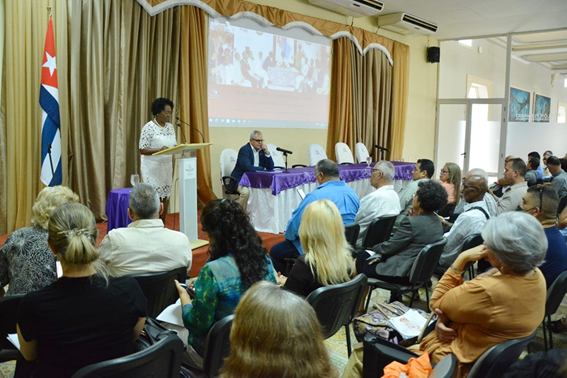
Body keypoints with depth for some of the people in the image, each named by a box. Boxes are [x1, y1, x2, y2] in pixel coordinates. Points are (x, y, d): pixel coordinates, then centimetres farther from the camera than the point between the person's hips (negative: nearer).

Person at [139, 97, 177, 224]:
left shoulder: (170, 127, 9)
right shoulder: (148, 127, -11)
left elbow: (174, 145, 13)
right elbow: (142, 150, -13)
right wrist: (159, 150, -27)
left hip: (166, 166, 6)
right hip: (152, 167, -6)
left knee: (165, 197, 8)